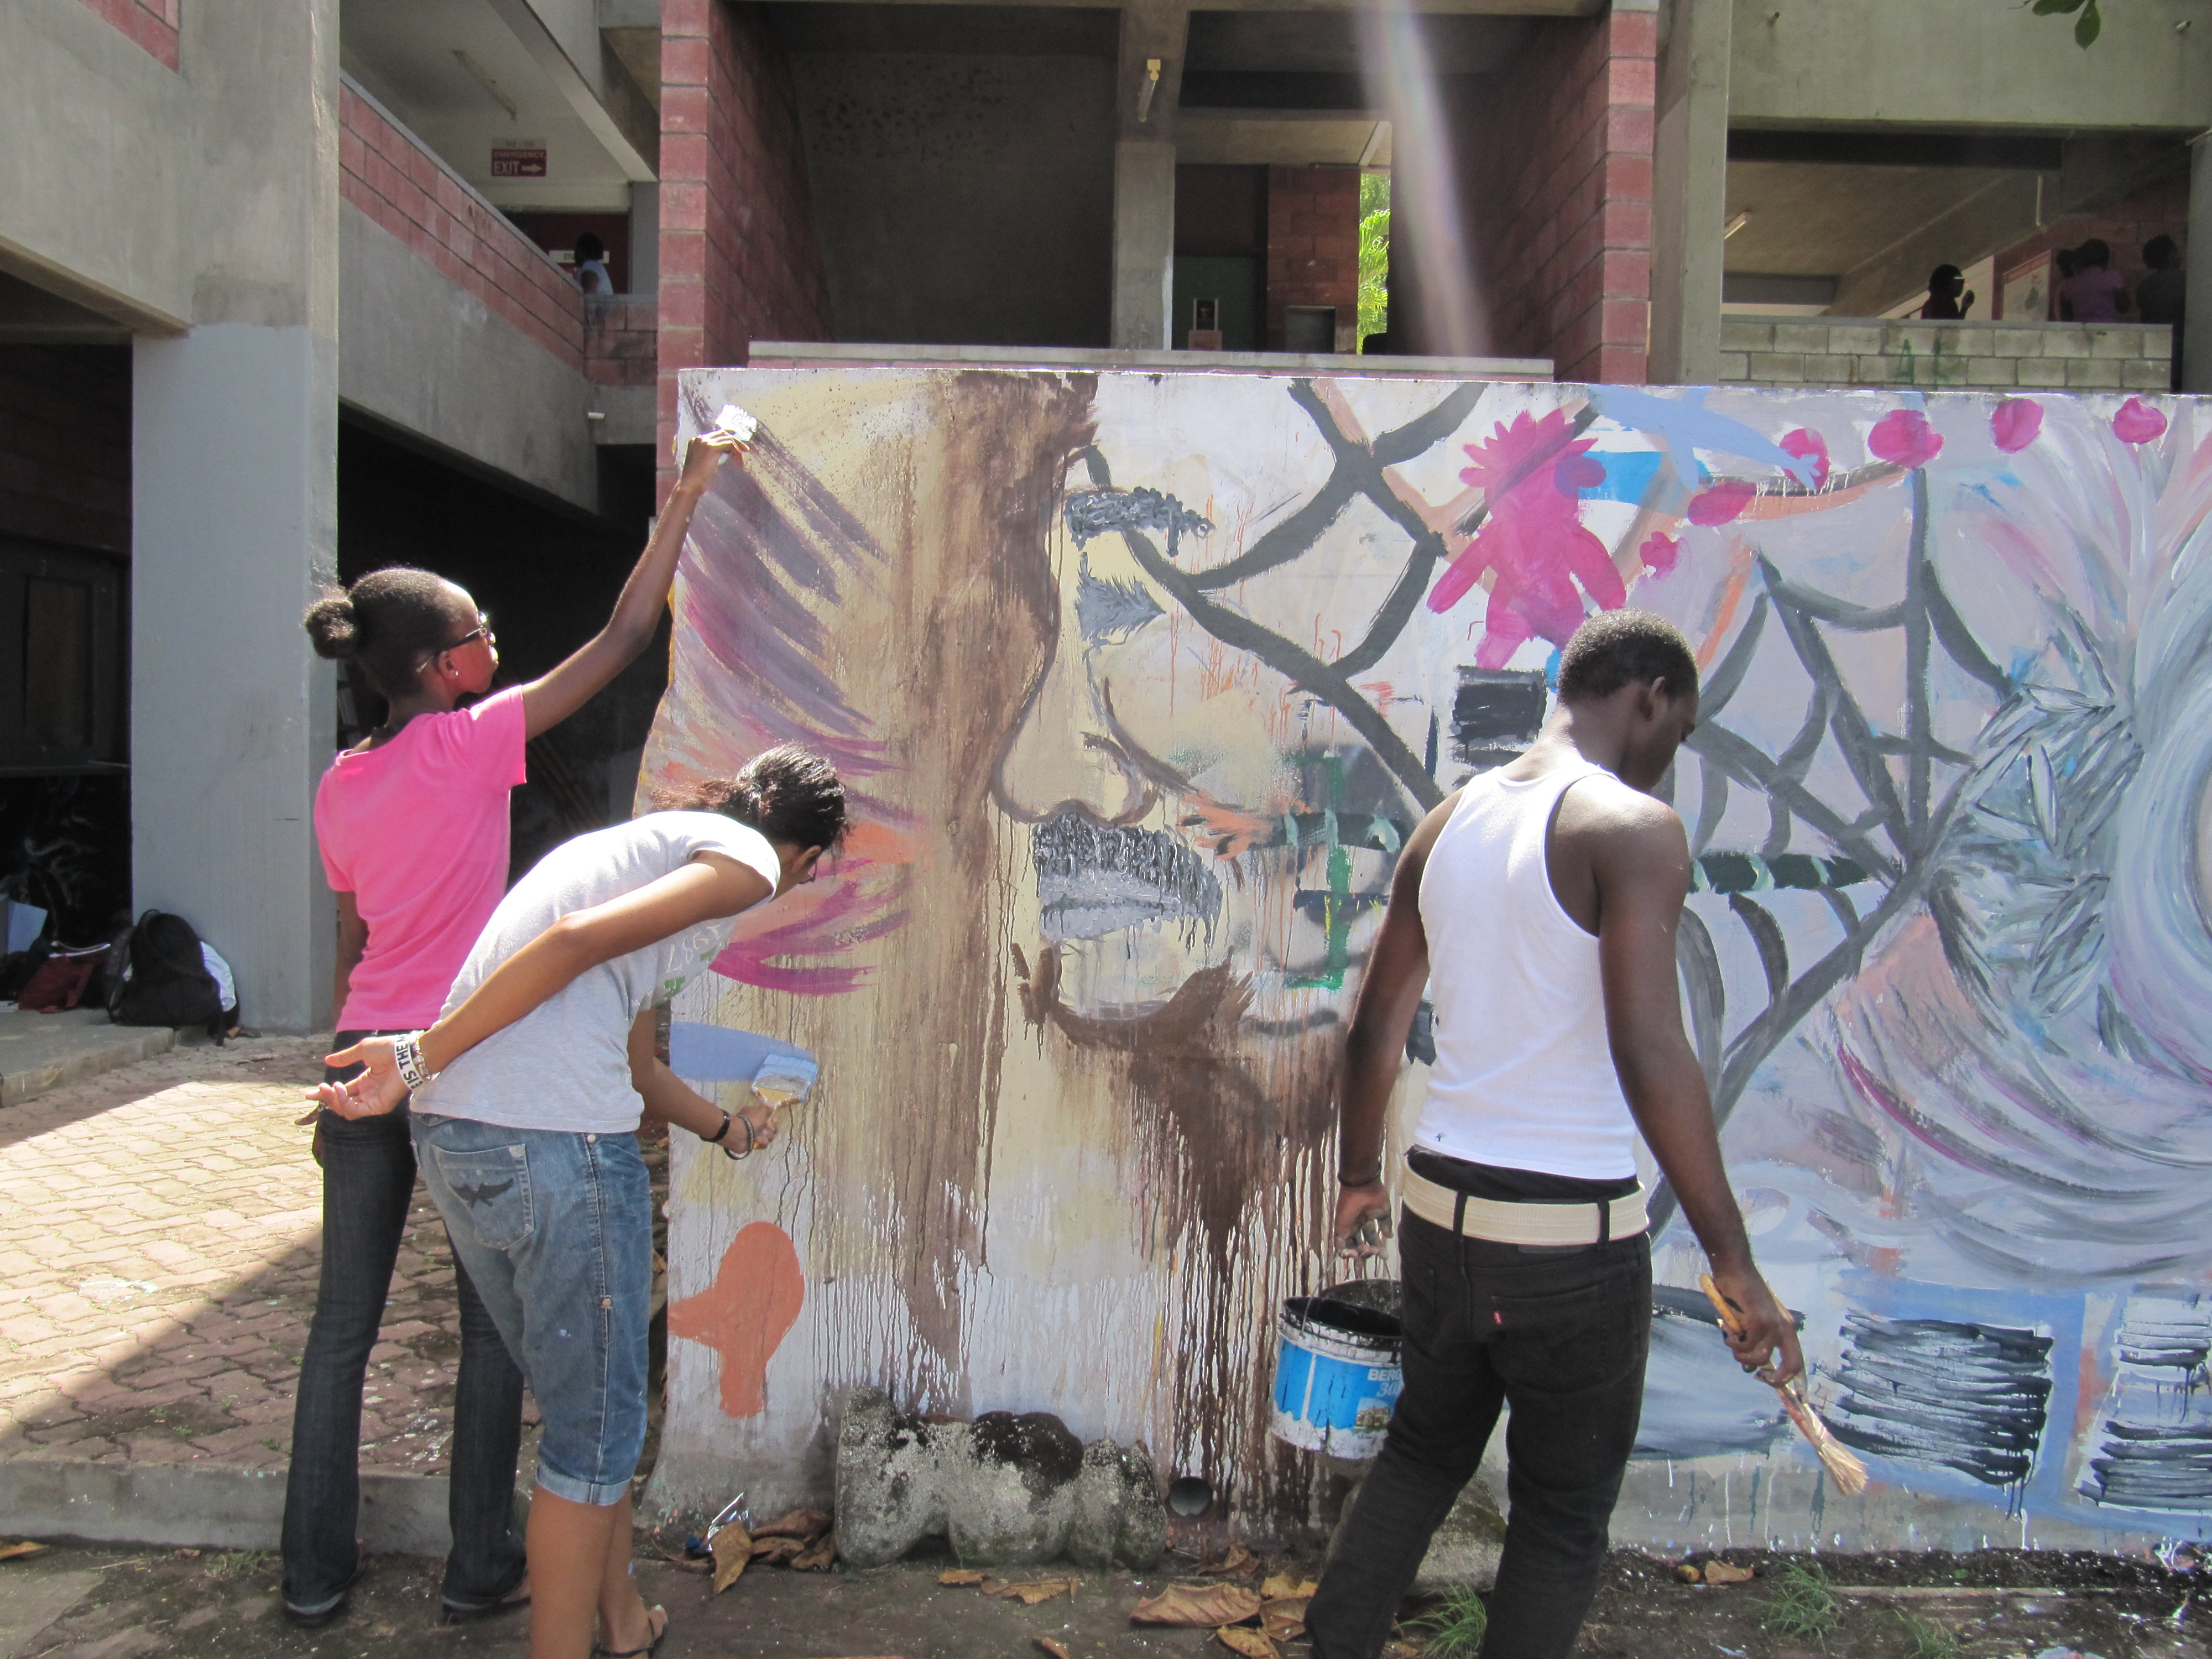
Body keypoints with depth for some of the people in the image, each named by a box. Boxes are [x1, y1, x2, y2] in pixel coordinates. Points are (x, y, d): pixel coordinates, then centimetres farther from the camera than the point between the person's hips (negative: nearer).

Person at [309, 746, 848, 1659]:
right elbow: (576, 940, -15)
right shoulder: (747, 860, 1)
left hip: (449, 1136, 9)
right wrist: (422, 1058, -14)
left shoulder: (648, 838, 27)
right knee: (595, 1431, 9)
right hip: (557, 1142, -9)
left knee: (582, 1405, 24)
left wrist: (726, 1128, 47)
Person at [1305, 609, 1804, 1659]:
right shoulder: (1632, 827, -14)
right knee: (1562, 1518, 13)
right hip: (1572, 1233, -6)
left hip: (1442, 1208, 6)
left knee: (1424, 1453, 25)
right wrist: (1734, 1263, -19)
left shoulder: (1449, 822, 7)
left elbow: (1374, 1028, 12)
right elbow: (1649, 1051, -24)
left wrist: (1360, 1176, 25)